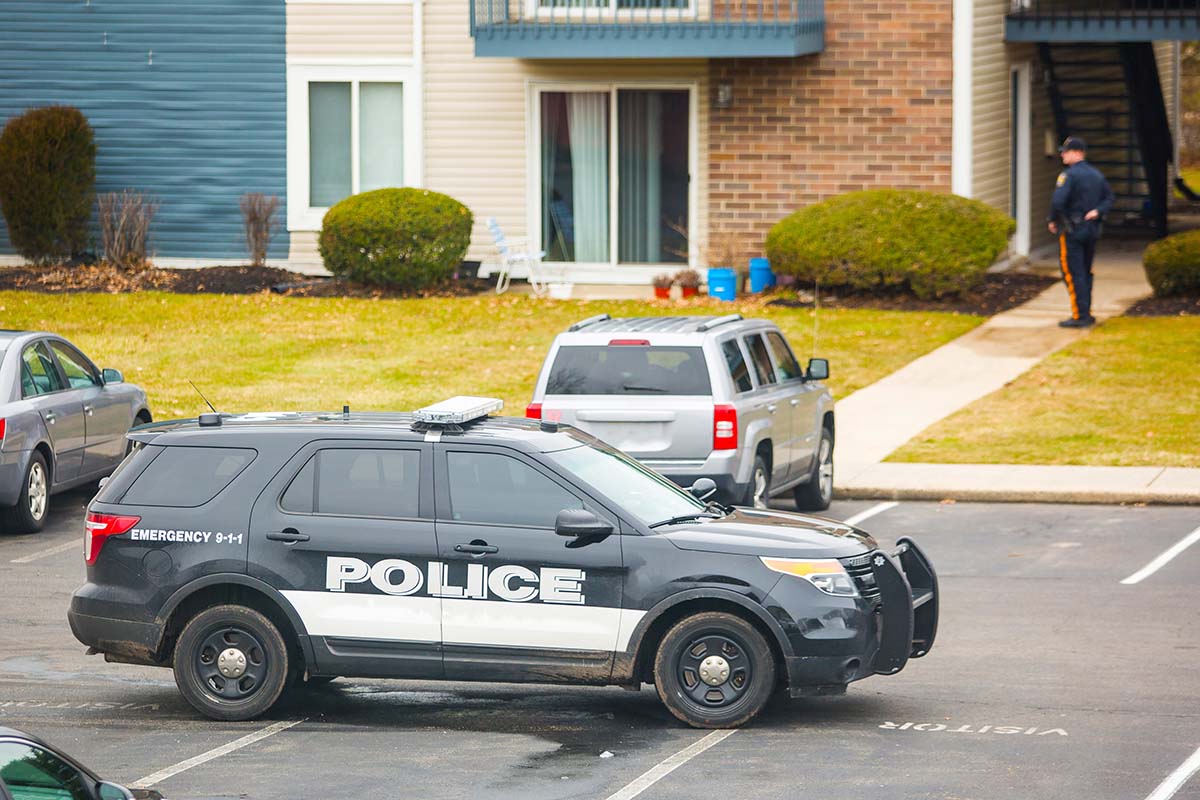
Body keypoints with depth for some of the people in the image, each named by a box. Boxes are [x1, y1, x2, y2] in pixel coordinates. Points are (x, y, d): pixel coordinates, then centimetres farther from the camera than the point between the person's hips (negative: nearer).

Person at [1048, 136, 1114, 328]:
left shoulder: (1068, 175, -14)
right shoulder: (1096, 174, 12)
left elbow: (1058, 201, -23)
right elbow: (1109, 198, 13)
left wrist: (1053, 221, -7)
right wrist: (1097, 211, -2)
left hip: (1072, 231, -8)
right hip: (1092, 229, 8)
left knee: (1073, 273, -5)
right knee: (1085, 272, 15)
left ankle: (1080, 316, -8)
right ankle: (1086, 314, 18)